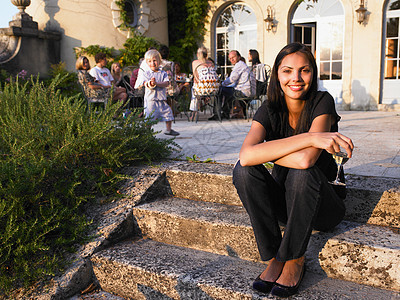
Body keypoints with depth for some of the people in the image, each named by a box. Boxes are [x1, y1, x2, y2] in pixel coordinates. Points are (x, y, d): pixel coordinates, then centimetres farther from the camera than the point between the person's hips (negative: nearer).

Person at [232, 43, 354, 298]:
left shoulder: (322, 102, -16)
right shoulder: (270, 111, -8)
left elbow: (305, 160, -33)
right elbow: (246, 155, -30)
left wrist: (264, 153, -20)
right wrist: (309, 137, -35)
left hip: (322, 207, -3)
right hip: (284, 203, 3)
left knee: (302, 172, -34)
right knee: (243, 170, -22)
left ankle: (295, 260, -12)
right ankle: (273, 257, -12)